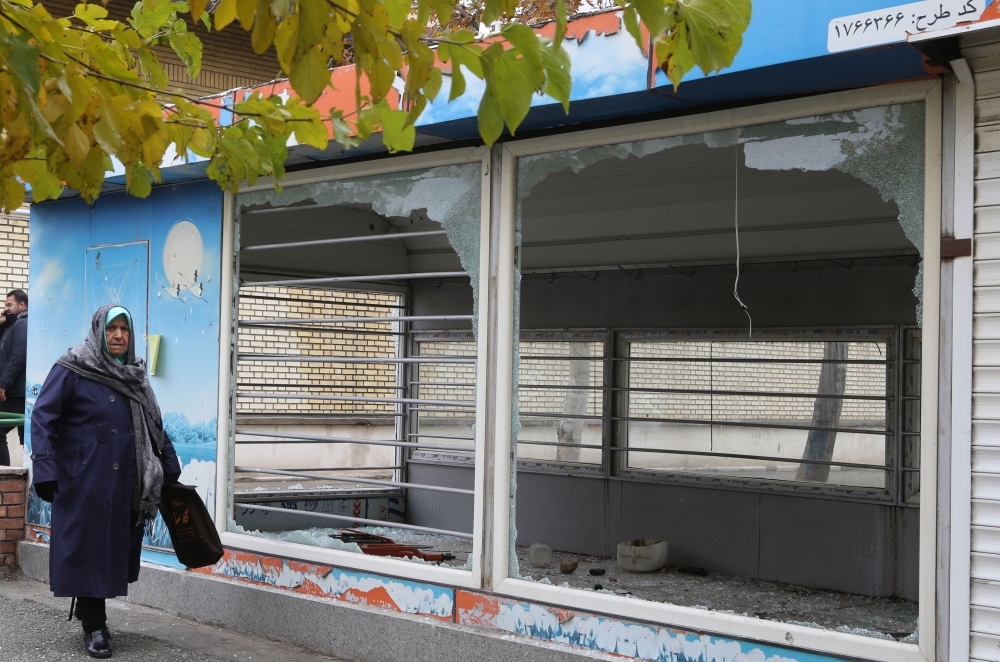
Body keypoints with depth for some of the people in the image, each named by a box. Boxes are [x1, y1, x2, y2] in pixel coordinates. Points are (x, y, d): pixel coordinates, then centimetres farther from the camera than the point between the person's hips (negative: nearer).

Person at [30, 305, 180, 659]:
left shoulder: (134, 375, 13)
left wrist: (171, 469, 14)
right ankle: (94, 626, 10)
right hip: (84, 479, -6)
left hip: (125, 482, 6)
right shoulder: (72, 370, -5)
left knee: (116, 547, 9)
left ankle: (88, 609, 27)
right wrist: (44, 467, -19)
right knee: (88, 547, 0)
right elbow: (43, 417, -10)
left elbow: (155, 426, 17)